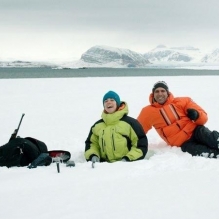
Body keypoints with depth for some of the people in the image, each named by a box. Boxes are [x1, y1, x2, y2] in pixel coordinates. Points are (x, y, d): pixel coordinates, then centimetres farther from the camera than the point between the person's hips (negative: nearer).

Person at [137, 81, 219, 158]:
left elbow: (203, 117, 3)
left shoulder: (181, 101, 6)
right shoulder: (148, 112, 7)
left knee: (201, 132, -34)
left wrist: (196, 115, -20)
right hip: (183, 143, -1)